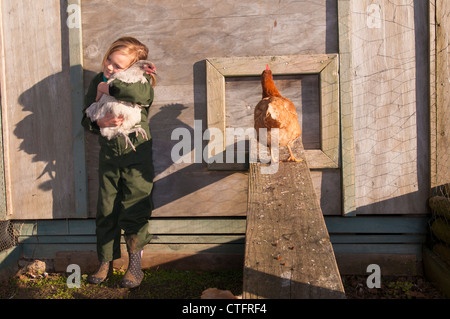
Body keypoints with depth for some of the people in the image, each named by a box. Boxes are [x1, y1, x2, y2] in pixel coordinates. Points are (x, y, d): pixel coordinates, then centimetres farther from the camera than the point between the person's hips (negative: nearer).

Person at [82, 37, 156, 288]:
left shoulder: (140, 81, -8)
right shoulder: (99, 81, 3)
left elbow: (142, 94, -33)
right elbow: (86, 119, 4)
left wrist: (109, 88, -22)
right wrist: (102, 122, -18)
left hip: (137, 155, -4)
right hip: (108, 153, 4)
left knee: (135, 210, -1)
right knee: (106, 210, 9)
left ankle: (135, 266, 15)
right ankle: (106, 263, 24)